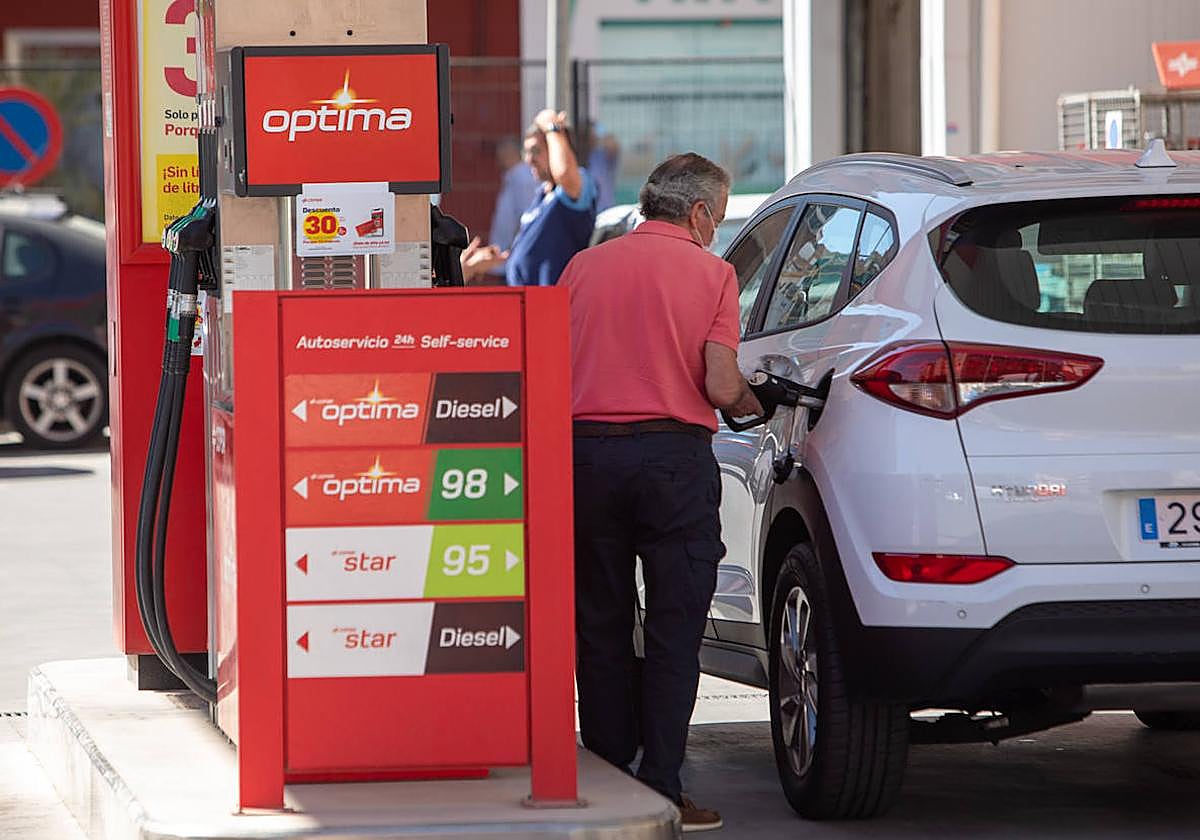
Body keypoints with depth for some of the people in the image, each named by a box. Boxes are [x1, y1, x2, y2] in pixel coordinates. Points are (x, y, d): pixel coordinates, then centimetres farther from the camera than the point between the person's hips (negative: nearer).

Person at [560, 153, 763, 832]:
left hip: (587, 451, 3)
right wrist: (757, 403, 11)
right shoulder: (710, 272, -1)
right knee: (674, 634, 1)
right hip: (673, 457, -3)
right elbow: (720, 386, -9)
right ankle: (661, 793, -3)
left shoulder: (584, 266, 9)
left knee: (601, 630, 11)